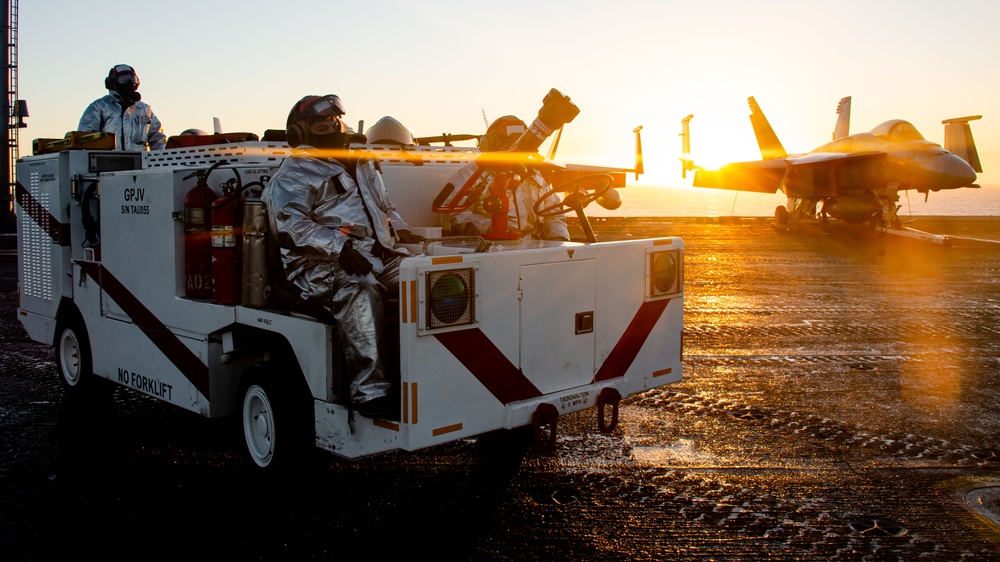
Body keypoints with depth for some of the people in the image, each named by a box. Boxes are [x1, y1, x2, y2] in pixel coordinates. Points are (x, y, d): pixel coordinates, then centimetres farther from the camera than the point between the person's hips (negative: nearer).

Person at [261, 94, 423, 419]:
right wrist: (340, 246, -25)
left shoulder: (363, 165, 28)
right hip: (321, 265, -7)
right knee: (359, 292, -38)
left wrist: (399, 228, 15)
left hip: (379, 257, 7)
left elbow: (385, 207, 37)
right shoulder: (293, 176, 3)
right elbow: (292, 226, -12)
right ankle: (369, 389, -41)